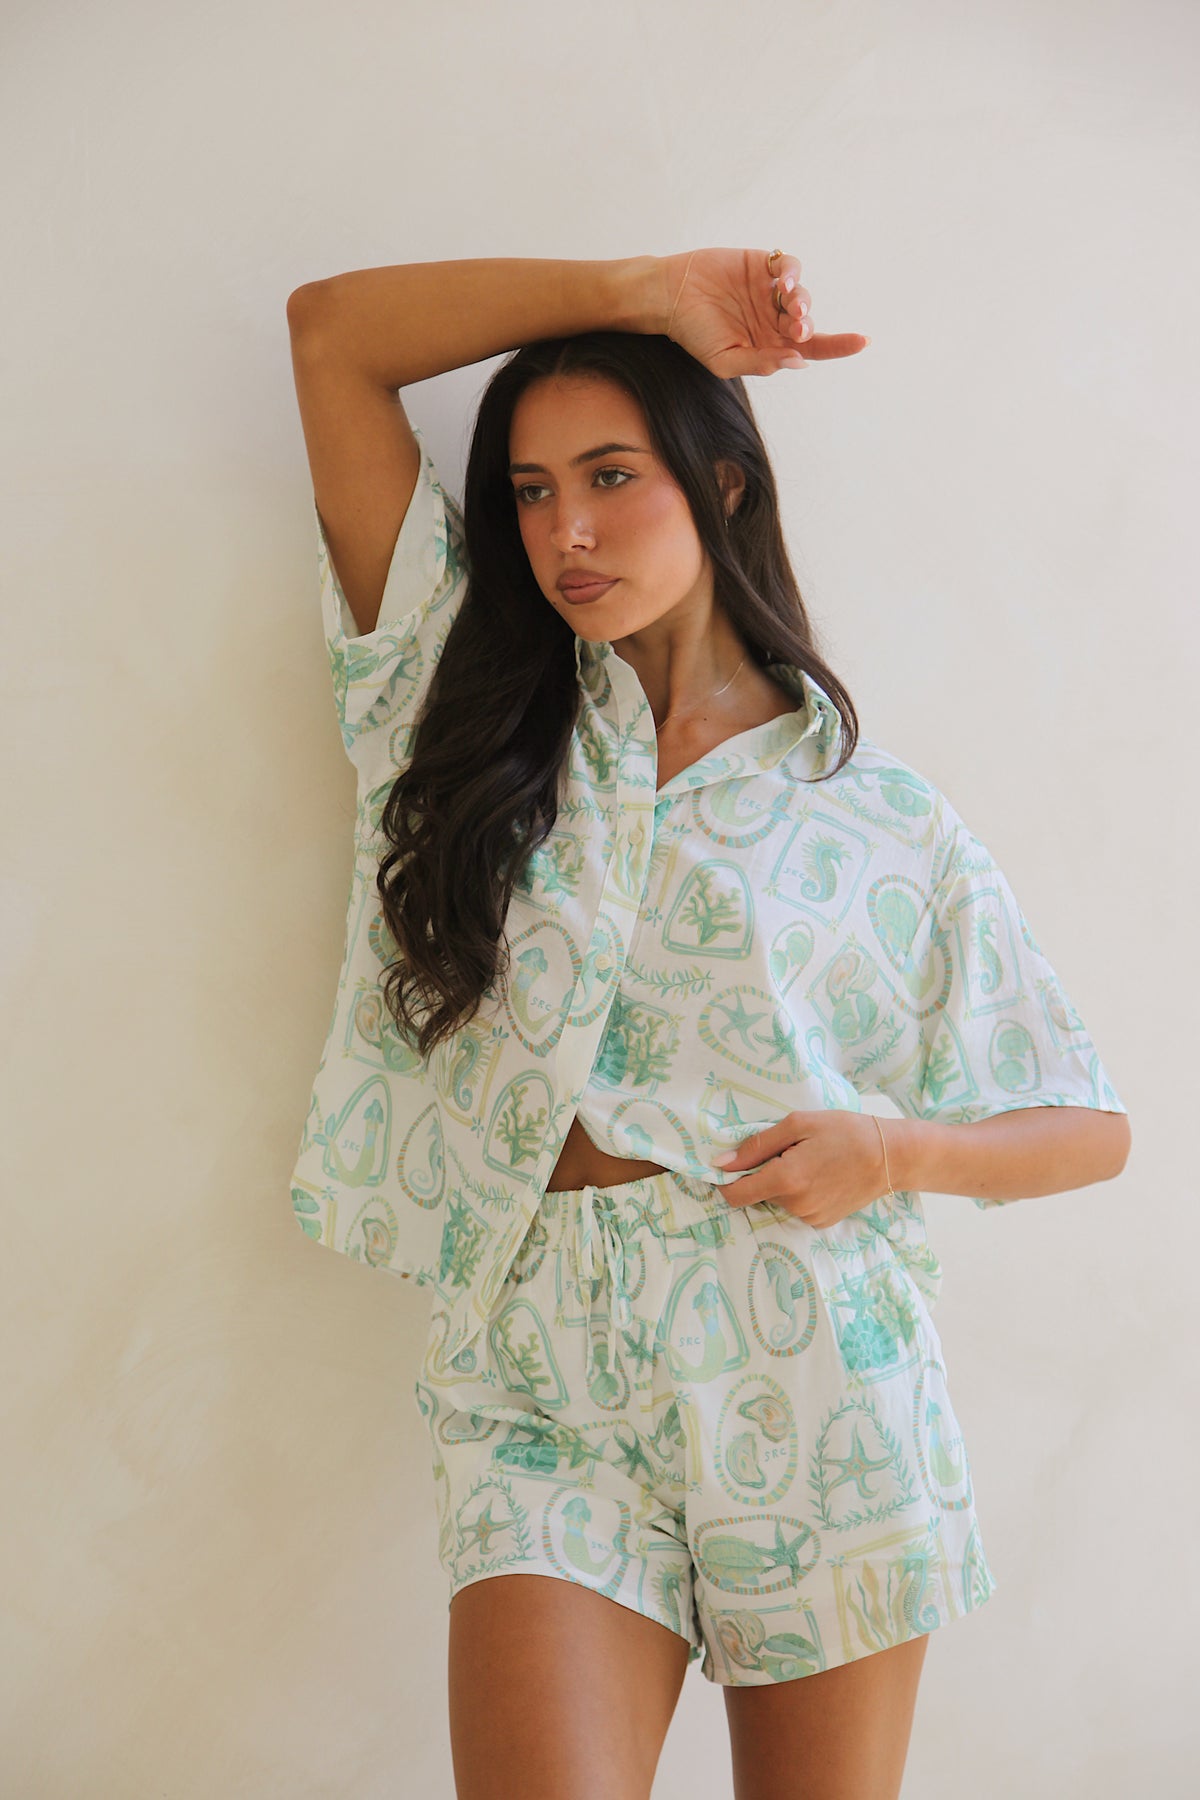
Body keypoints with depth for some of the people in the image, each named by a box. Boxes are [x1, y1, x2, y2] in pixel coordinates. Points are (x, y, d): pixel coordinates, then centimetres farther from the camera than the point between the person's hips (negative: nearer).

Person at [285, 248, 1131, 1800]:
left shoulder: (880, 819, 7)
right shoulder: (480, 723, 12)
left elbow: (1089, 1128, 10)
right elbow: (329, 331, 9)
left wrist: (891, 1153, -10)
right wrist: (645, 289, 5)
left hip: (812, 1375, 0)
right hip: (540, 1387, 1)